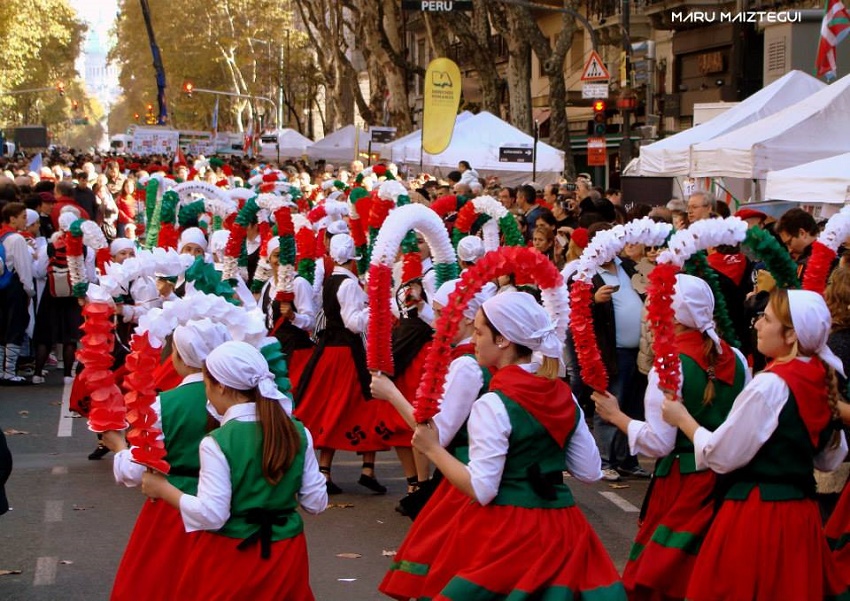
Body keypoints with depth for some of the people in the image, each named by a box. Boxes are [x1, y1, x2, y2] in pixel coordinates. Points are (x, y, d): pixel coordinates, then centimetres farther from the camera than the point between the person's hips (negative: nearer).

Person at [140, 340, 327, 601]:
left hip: (232, 554, -4)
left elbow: (211, 515, -18)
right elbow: (316, 503, 0)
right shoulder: (298, 432, -3)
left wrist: (164, 489, -5)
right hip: (287, 554, 4)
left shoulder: (217, 443, -17)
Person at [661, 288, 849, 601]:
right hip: (802, 513, 8)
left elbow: (721, 455, -15)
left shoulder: (769, 386, -20)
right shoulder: (823, 382, 4)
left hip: (757, 513, -8)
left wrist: (682, 419, -1)